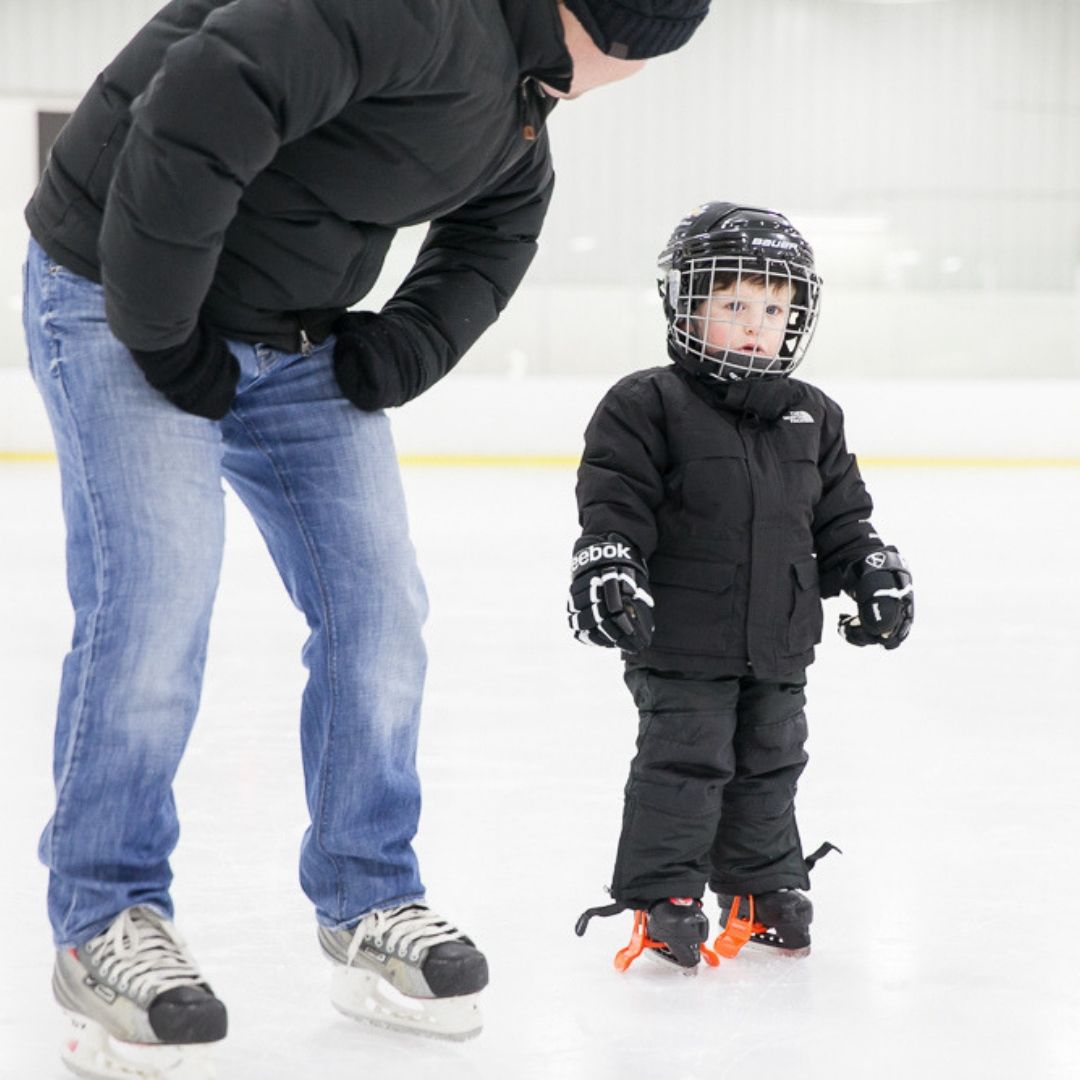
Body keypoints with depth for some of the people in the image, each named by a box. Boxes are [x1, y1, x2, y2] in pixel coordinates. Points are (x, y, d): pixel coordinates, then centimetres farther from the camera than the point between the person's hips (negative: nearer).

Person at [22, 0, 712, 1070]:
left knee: (376, 603, 4)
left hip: (299, 333, 9)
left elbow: (496, 230, 19)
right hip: (122, 307, -9)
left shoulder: (523, 95, 2)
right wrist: (163, 338, -28)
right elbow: (191, 118, -39)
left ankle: (366, 900, 17)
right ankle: (104, 918, 4)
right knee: (154, 602, -14)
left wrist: (402, 349, 2)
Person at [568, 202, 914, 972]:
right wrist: (608, 567, -26)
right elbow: (613, 502, -13)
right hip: (681, 638, -6)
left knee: (770, 762, 15)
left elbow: (840, 515, 17)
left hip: (778, 640, 6)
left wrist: (875, 574, 9)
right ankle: (661, 897, 4)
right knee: (684, 763, -5)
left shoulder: (813, 418, 10)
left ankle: (763, 889, 30)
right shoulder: (646, 407, -8)